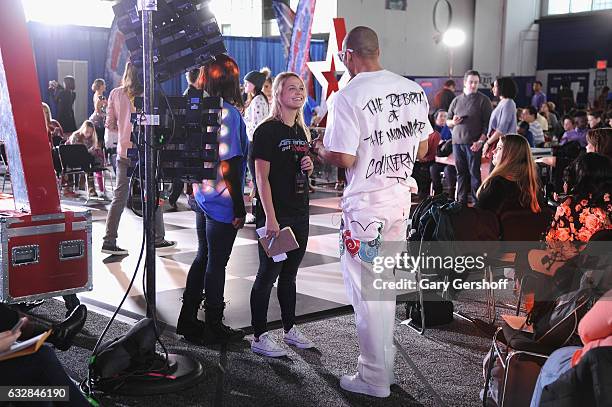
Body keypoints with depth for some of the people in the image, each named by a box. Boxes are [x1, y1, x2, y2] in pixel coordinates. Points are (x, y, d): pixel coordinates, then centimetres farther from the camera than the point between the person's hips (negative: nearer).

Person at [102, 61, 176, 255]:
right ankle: (158, 239, 21)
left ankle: (109, 241, 2)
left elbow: (110, 124, 6)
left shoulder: (116, 94, 2)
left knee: (119, 197, 6)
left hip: (124, 151, 4)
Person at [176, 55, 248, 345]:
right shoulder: (228, 113, -17)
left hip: (202, 197, 8)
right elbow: (229, 163, -20)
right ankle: (214, 328, 16)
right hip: (222, 201, -8)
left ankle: (188, 321, 27)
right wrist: (239, 207, -15)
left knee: (203, 257, 18)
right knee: (216, 264, 3)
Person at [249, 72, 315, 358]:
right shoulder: (267, 131, -10)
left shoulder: (301, 131, 14)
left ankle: (290, 329, 26)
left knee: (289, 273, 16)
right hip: (275, 215, -7)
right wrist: (270, 218, -21)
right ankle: (259, 337, 8)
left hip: (300, 213, 8)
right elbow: (262, 177, -16)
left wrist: (309, 167, 2)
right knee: (268, 274, -1)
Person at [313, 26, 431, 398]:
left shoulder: (349, 96, -16)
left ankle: (374, 379, 16)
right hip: (401, 199, 7)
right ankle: (385, 365, 30)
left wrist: (321, 150, 2)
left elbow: (342, 158, -18)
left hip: (366, 205, -7)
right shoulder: (413, 89, 4)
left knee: (366, 291, 5)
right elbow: (422, 150, 10)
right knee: (386, 288, 18)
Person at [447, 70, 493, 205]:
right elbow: (447, 120, 20)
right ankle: (461, 201, 13)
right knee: (461, 173, 7)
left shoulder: (483, 100, 2)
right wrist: (452, 122, -4)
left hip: (474, 143, -4)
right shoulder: (457, 100, 14)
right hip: (457, 142, 4)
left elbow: (488, 123, -3)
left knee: (474, 173, -4)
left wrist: (481, 141, -14)